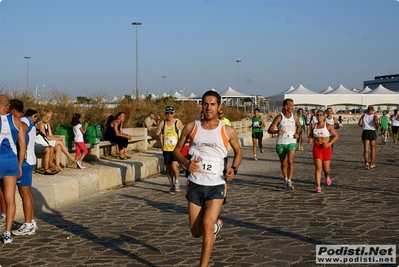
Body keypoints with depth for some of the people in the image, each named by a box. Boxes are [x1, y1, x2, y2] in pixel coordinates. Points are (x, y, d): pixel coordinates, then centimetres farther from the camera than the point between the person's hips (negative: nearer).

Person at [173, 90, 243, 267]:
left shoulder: (228, 131, -1)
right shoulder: (191, 127, 0)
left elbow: (238, 152, 15)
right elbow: (177, 150, 9)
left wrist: (234, 169, -5)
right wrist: (186, 163, -11)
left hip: (216, 186, -2)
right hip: (195, 185, 2)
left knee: (207, 225, -18)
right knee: (196, 232, 9)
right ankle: (216, 224, 44)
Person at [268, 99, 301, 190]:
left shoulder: (295, 117, 2)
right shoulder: (279, 117, -7)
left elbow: (298, 126, 22)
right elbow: (269, 130, -10)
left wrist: (297, 133, 2)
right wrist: (277, 131, -30)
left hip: (291, 142, 1)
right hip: (280, 143, -1)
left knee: (290, 161, -21)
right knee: (283, 163, 11)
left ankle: (289, 181, -19)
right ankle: (285, 180, 31)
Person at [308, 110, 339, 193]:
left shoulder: (328, 126, -5)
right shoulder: (313, 126, 3)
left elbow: (336, 136, -1)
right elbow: (311, 135, 20)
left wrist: (329, 143, -13)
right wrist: (310, 139, -3)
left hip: (326, 148, -1)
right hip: (316, 148, 1)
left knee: (326, 168, 7)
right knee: (318, 167, -11)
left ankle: (327, 176, 44)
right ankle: (318, 186, -9)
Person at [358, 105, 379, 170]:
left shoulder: (363, 116, 7)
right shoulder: (374, 116, 0)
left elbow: (359, 123, -2)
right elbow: (376, 121, -20)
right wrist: (377, 127, -4)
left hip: (365, 132, 1)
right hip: (372, 132, -1)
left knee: (366, 149, 0)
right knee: (373, 149, 13)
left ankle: (366, 162, -19)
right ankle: (372, 163, 18)